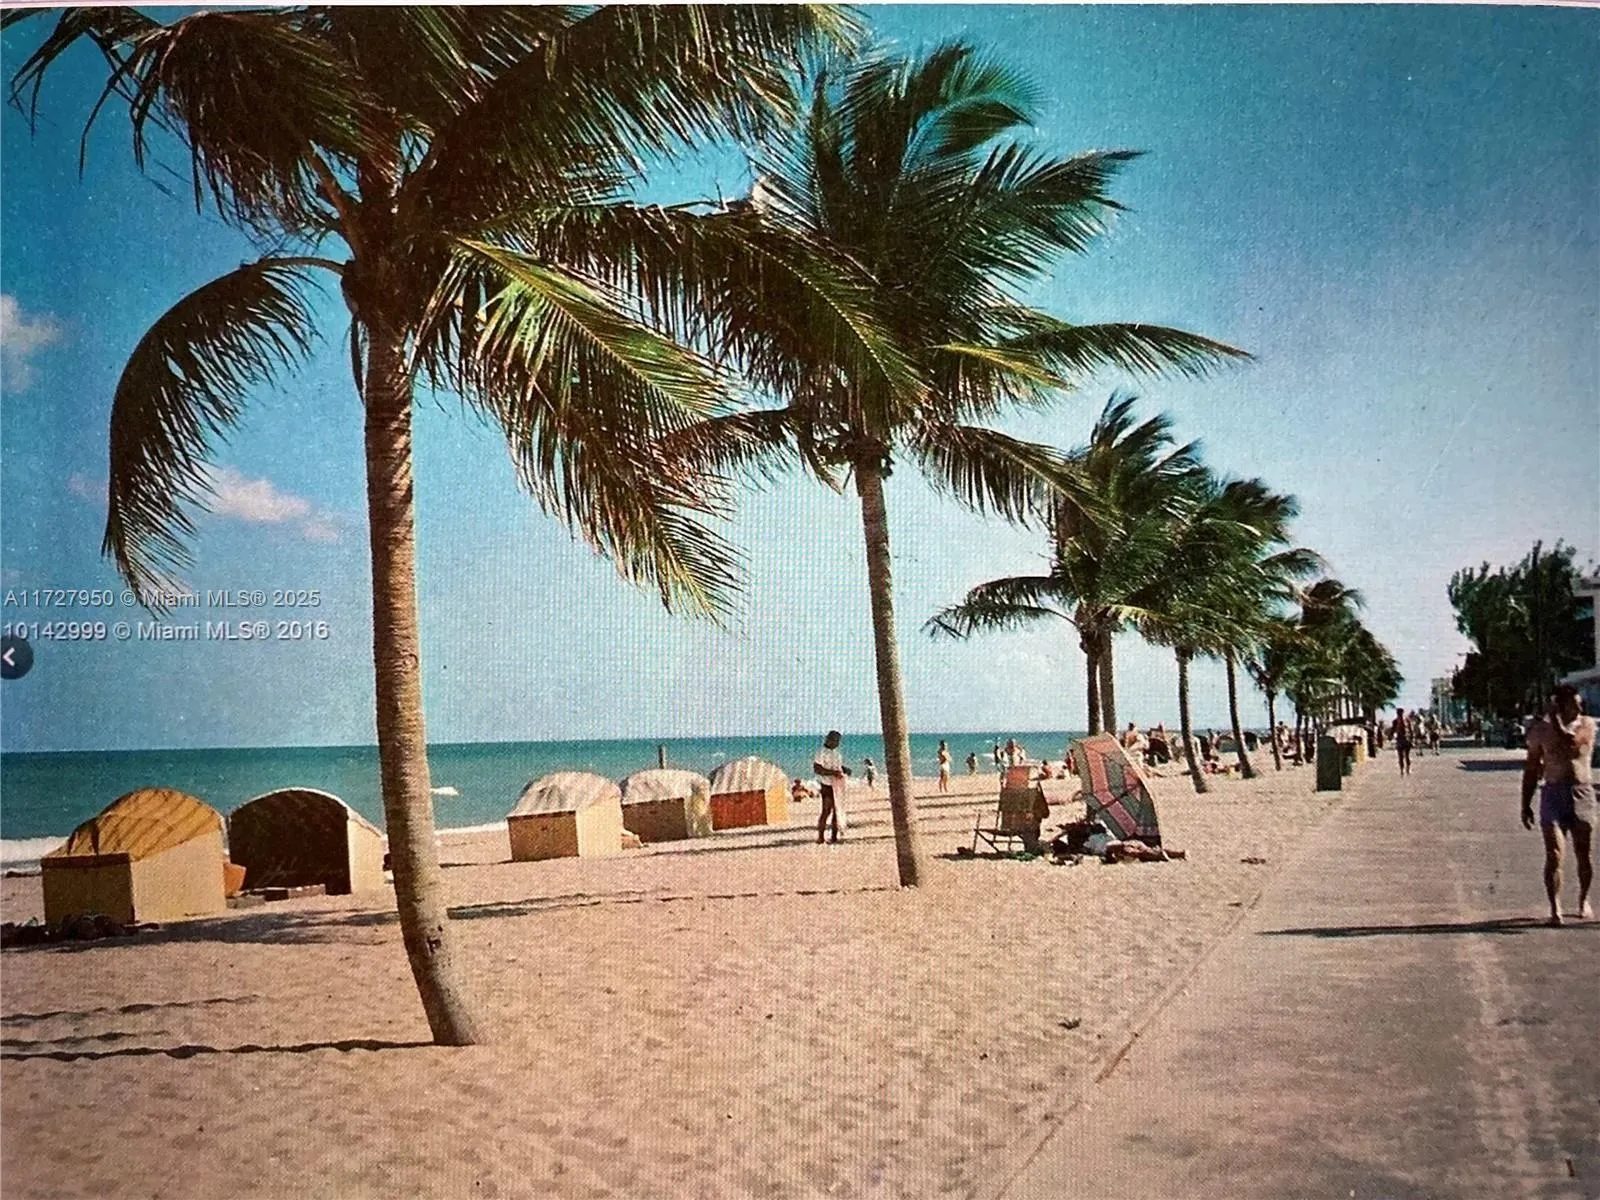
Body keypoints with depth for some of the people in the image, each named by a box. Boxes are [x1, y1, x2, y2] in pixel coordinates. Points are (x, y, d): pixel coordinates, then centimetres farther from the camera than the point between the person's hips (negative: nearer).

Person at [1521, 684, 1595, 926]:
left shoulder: (1587, 724, 2)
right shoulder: (1540, 730, 3)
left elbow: (1570, 743, -20)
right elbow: (1531, 770, 8)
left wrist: (1555, 719, -12)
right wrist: (1526, 805, 6)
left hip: (1582, 794, 1)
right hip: (1553, 793, -1)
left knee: (1584, 854, 7)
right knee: (1554, 854, -10)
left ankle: (1583, 900, 29)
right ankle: (1555, 908, -8)